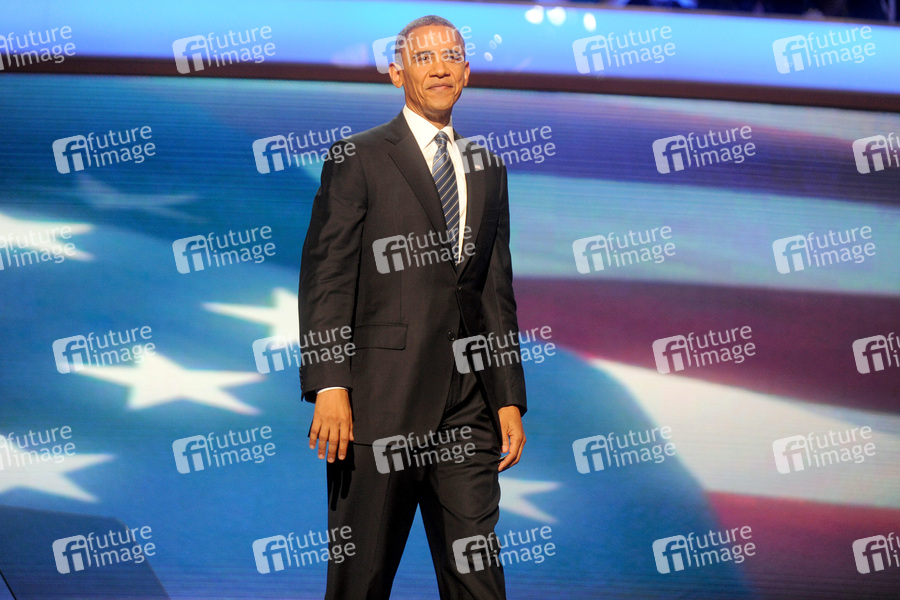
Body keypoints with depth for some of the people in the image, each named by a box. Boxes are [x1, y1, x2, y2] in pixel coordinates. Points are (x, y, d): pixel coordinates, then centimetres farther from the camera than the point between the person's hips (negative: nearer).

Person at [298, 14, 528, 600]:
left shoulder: (487, 169, 17)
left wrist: (510, 399, 11)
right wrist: (328, 386, -15)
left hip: (469, 406, 4)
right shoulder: (358, 158, 1)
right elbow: (326, 276, -5)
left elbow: (497, 290, 16)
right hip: (381, 399, -4)